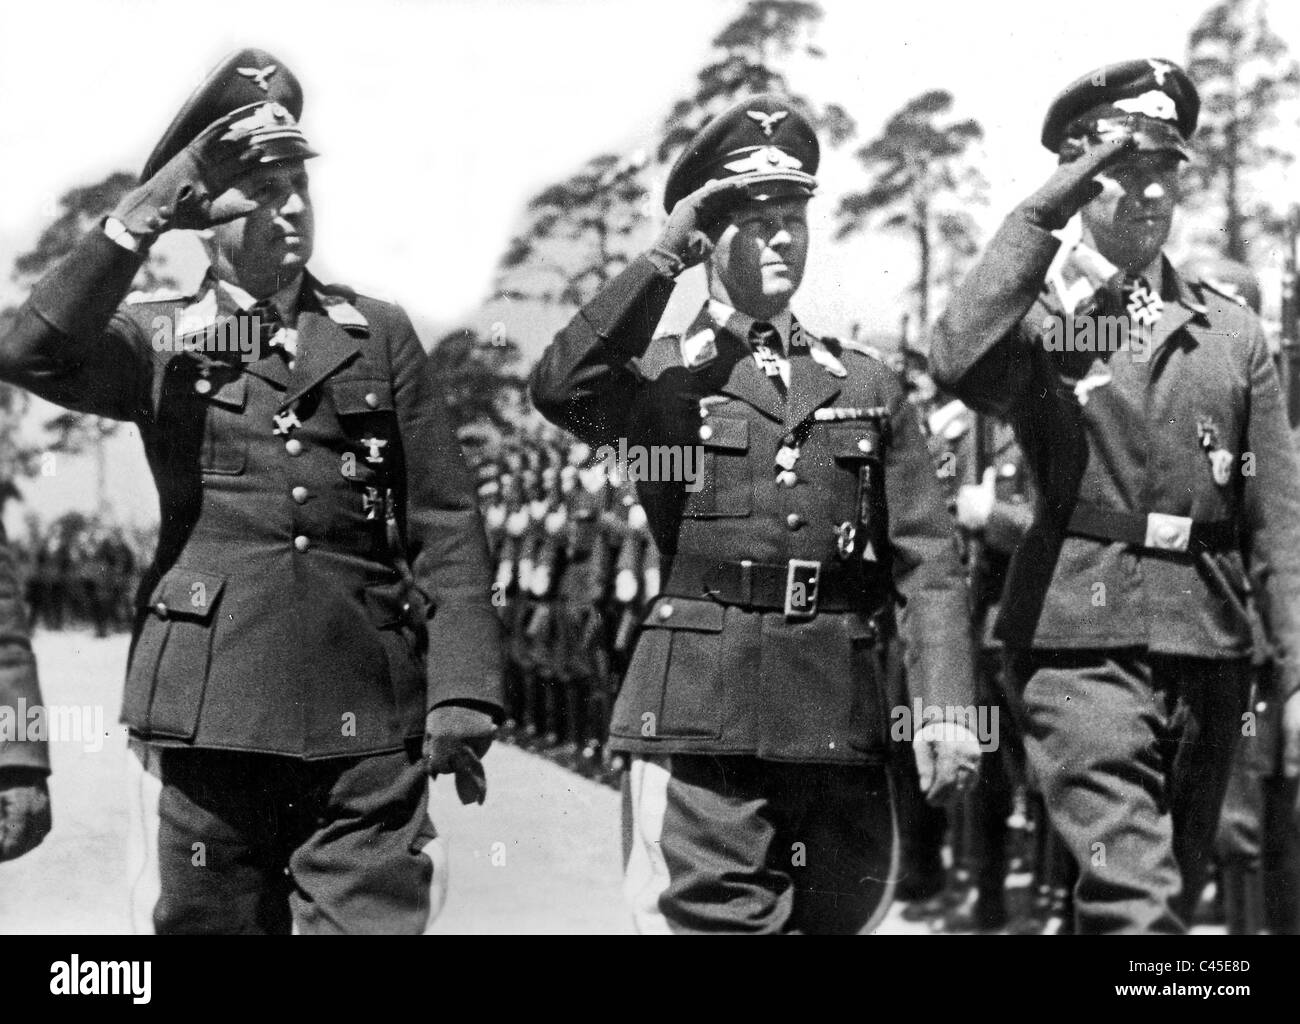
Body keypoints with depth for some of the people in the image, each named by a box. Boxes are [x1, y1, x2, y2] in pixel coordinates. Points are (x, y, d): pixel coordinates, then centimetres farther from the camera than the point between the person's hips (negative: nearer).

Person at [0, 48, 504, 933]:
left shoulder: (379, 333, 10)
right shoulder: (159, 338, 8)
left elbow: (446, 525, 6)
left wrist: (462, 692, -4)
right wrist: (143, 216, -18)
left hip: (367, 723, 1)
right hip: (209, 710, 0)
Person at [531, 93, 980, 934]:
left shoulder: (868, 385, 15)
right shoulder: (662, 374, 7)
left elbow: (927, 559, 8)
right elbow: (559, 388, -17)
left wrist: (947, 707, -4)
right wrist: (666, 255, -10)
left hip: (842, 726, 3)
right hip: (701, 715, -3)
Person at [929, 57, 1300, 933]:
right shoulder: (1038, 317, 1)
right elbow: (958, 364, -25)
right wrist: (1042, 211, -19)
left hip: (1209, 647, 5)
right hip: (1083, 640, -4)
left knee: (1175, 895, 14)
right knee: (1135, 902, -16)